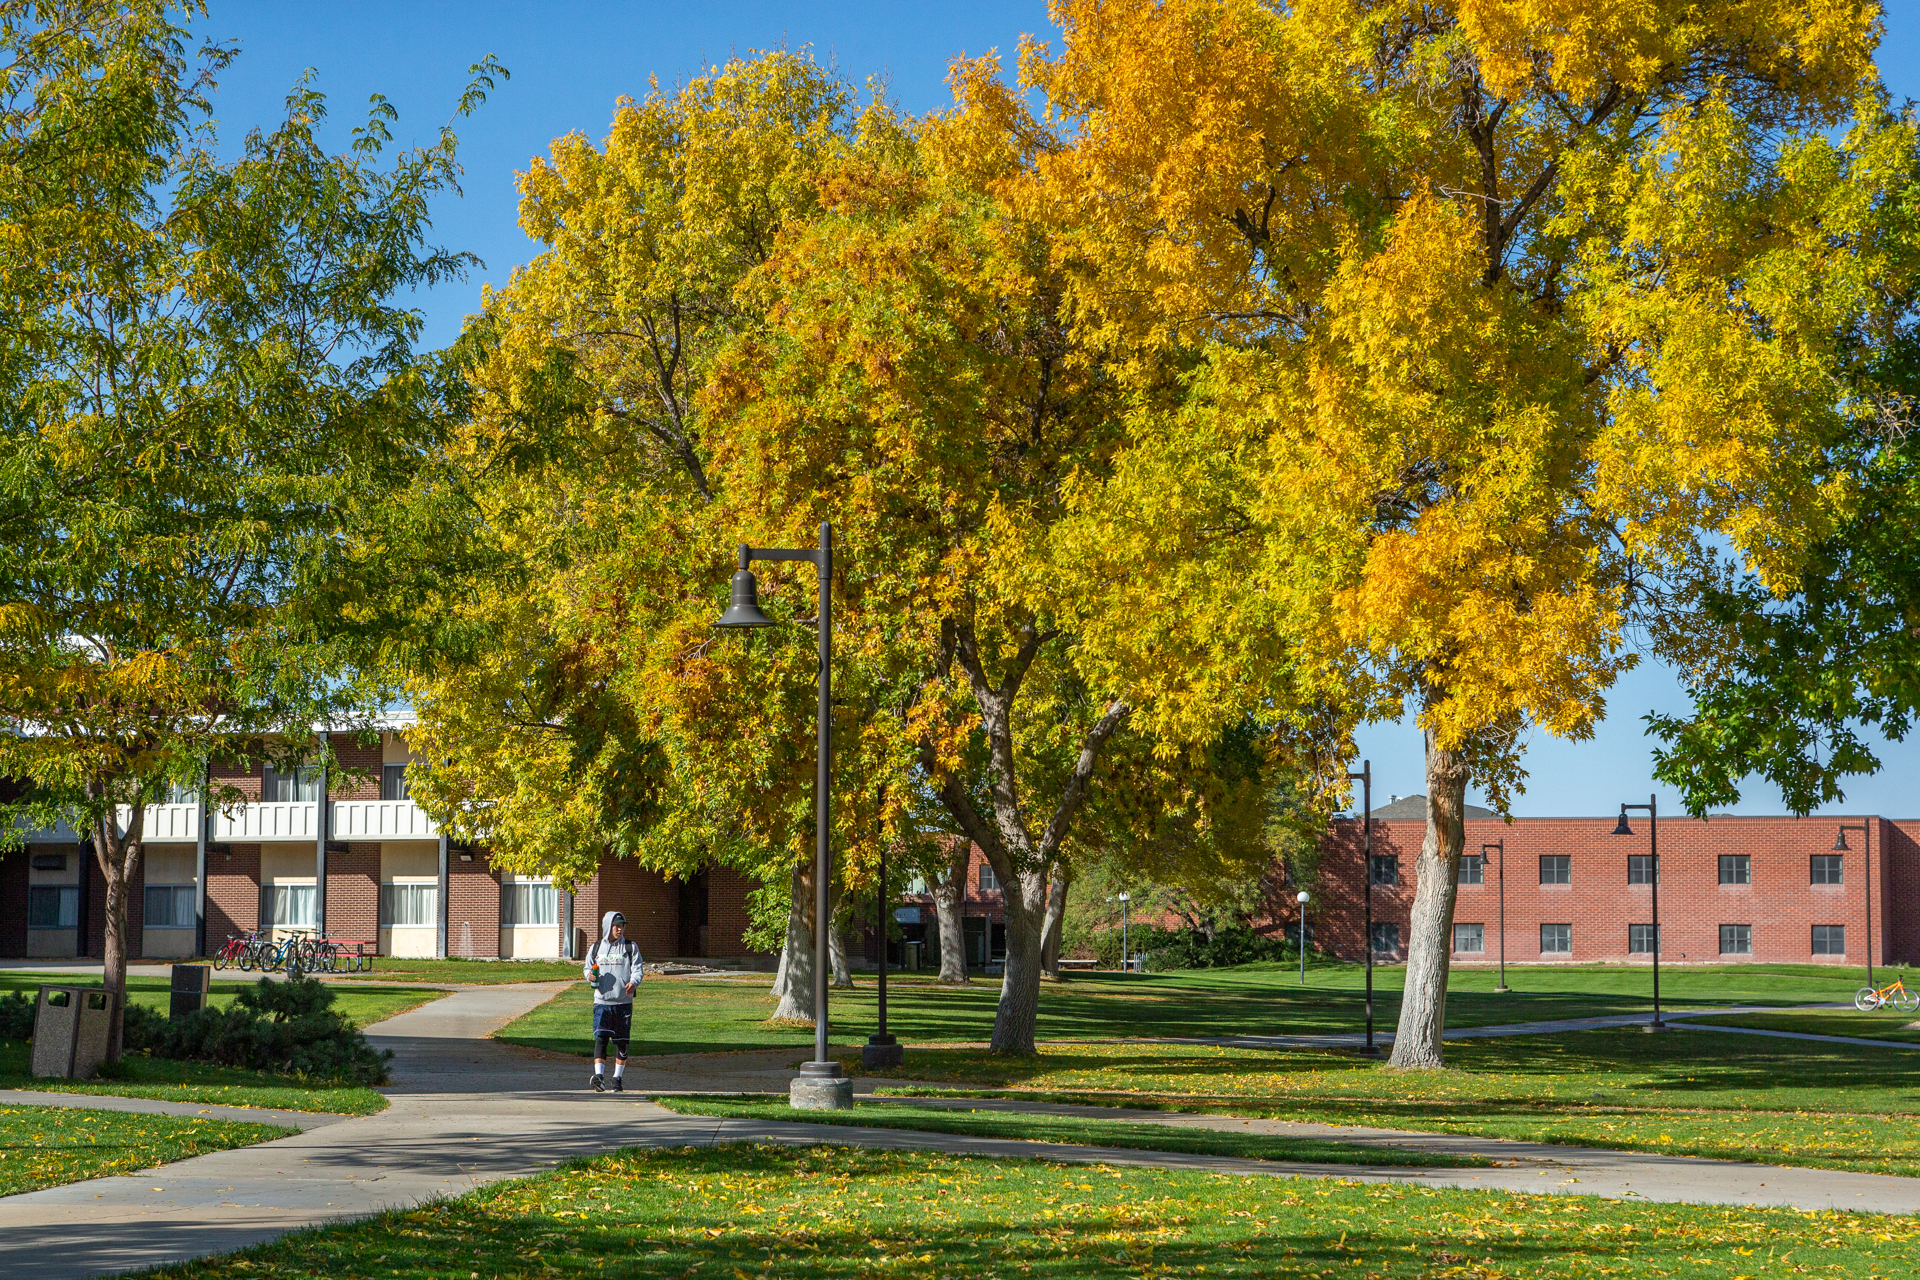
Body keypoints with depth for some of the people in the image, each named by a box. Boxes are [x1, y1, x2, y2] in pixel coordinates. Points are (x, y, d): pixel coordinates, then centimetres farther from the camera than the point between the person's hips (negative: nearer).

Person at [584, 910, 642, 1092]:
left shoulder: (630, 947, 5)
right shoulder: (596, 948, 11)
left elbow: (638, 969, -1)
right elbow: (586, 967, 20)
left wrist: (633, 982, -22)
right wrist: (589, 974, -4)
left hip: (623, 1002, 0)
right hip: (602, 1001, 0)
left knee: (621, 1042, 5)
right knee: (600, 1038, -14)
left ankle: (617, 1078, 17)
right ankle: (599, 1076, -21)